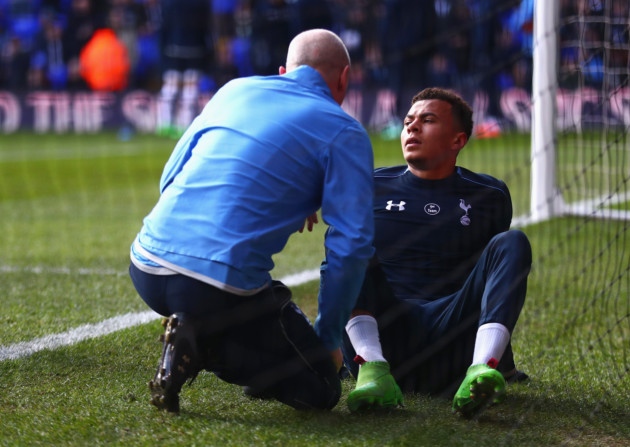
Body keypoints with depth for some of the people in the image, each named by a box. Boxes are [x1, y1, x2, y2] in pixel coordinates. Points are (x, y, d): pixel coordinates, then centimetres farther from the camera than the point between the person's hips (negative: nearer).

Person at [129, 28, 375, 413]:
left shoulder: (235, 90, 19)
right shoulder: (344, 132, 4)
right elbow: (351, 245, -3)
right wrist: (329, 339, 8)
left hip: (146, 267, 6)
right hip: (223, 286, -6)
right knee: (321, 391, 8)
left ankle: (195, 338, 7)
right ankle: (207, 346, -11)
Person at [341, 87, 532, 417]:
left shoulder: (489, 196, 17)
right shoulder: (371, 188, 17)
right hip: (383, 334, 0)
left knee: (512, 242, -16)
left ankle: (481, 368, -41)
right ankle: (372, 368, -41)